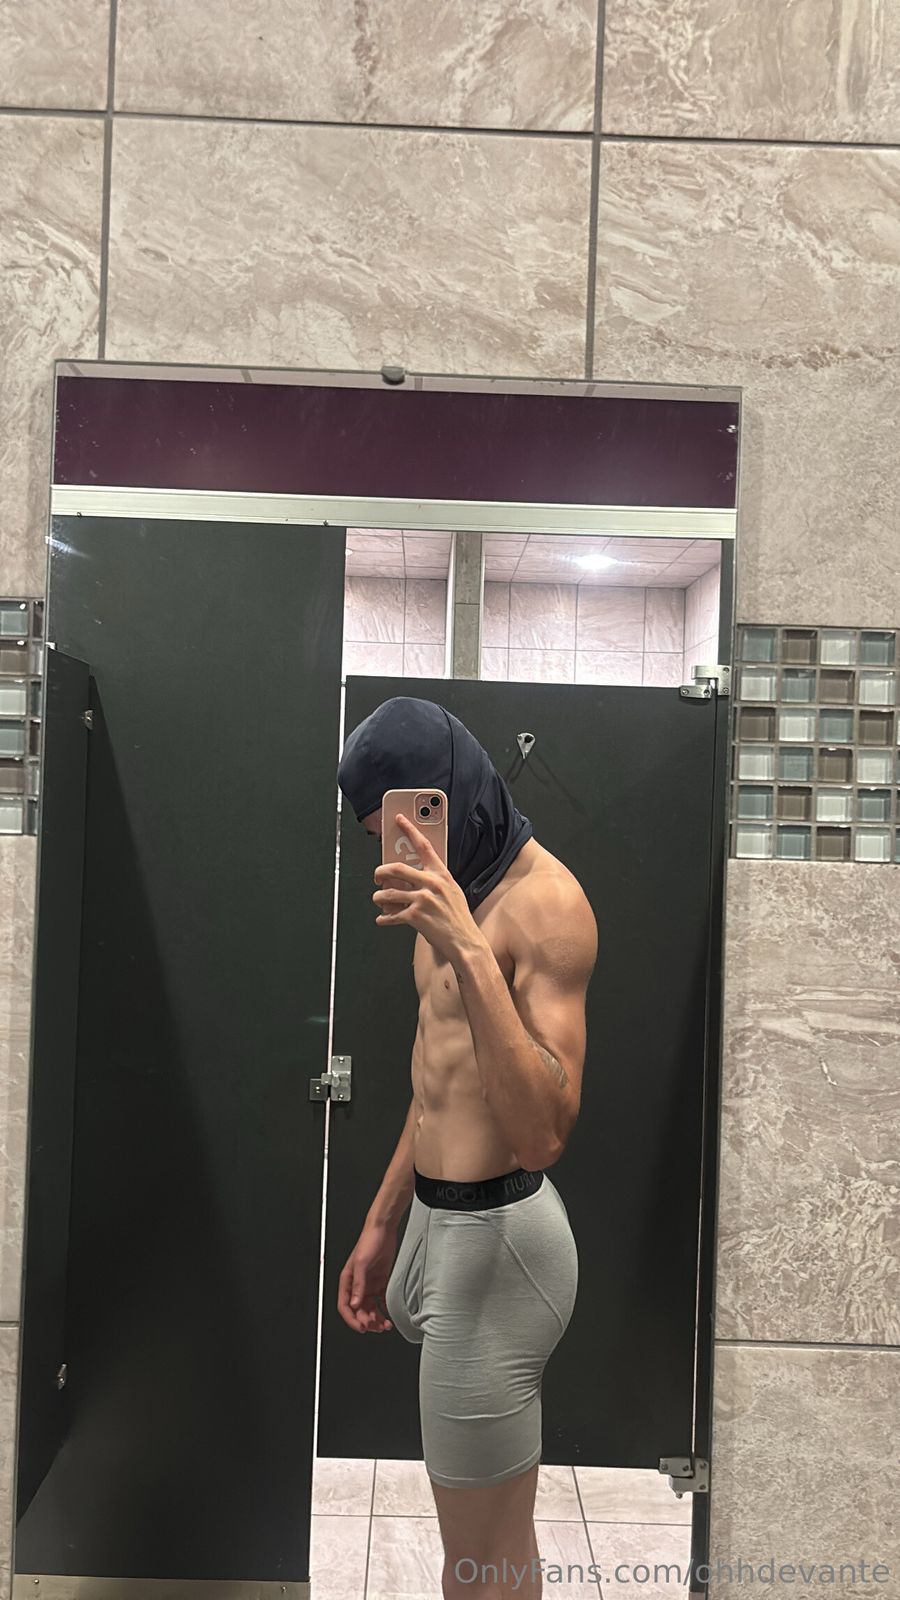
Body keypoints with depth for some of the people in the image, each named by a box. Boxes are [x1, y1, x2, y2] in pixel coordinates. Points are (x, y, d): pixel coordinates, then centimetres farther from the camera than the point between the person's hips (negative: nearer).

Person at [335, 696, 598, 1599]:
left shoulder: (546, 899, -21)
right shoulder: (459, 887, 8)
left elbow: (544, 1134, -31)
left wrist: (469, 949, -37)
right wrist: (382, 1224, 20)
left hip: (497, 1240, -9)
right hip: (435, 1218, 9)